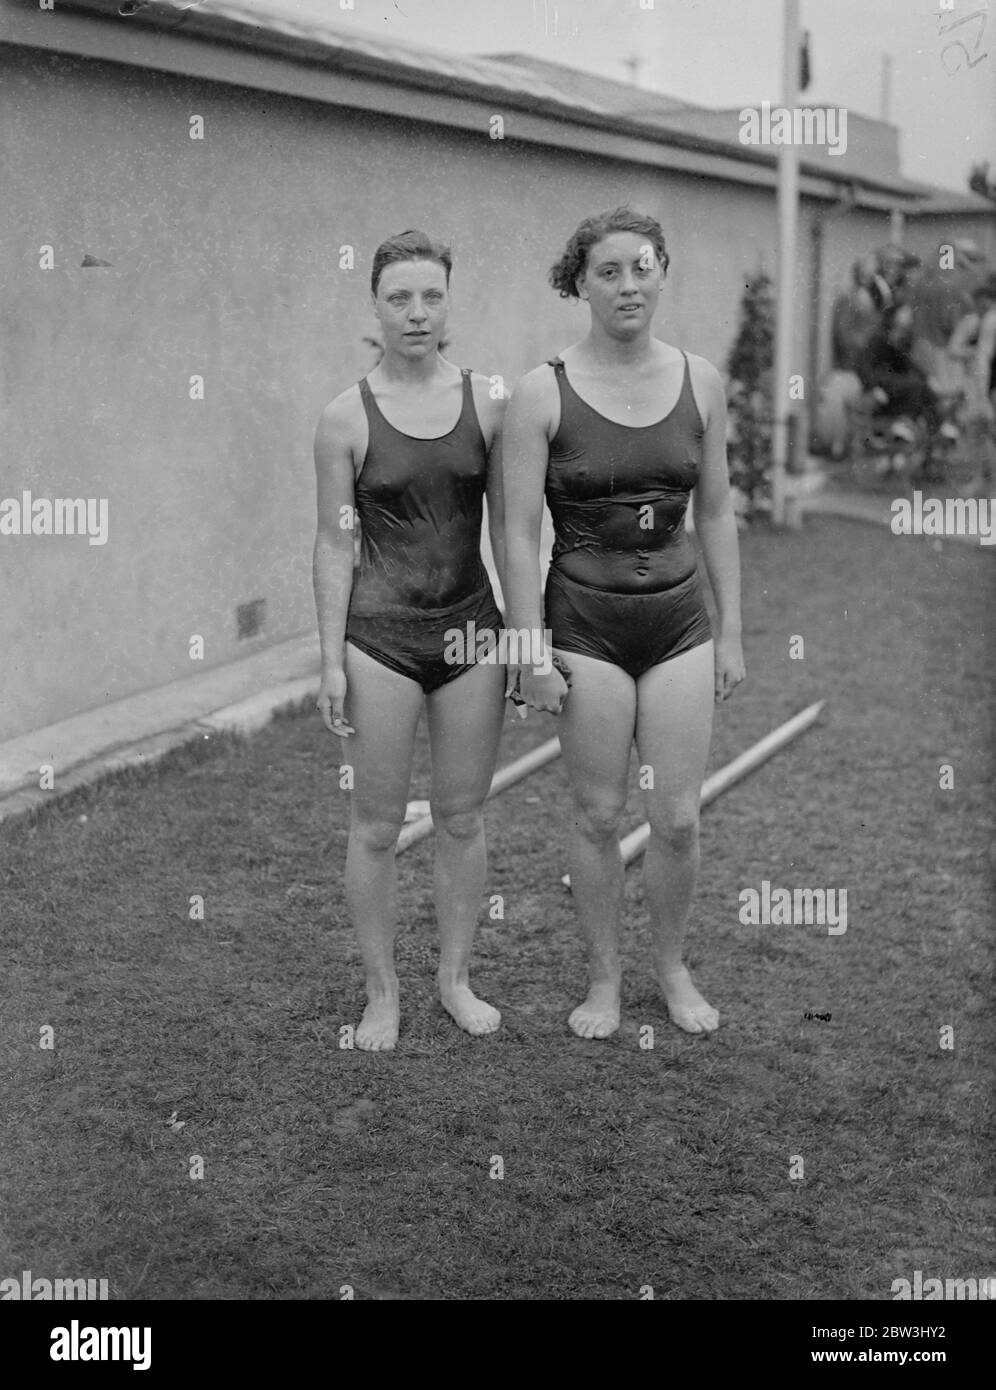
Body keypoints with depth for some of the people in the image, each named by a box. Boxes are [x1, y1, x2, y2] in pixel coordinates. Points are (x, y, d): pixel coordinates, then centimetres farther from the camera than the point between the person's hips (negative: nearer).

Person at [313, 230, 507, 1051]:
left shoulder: (487, 403, 1)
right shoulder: (347, 418, -4)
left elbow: (508, 528, 6)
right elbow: (334, 544, -2)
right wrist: (331, 660, -5)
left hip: (471, 628, 2)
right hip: (381, 635, -2)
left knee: (463, 816, 11)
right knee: (377, 824, 6)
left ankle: (457, 977, 29)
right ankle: (382, 993, 22)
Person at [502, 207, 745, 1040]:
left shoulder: (700, 381, 2)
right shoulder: (544, 393, -8)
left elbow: (717, 514, 8)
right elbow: (519, 532, -7)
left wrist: (731, 631, 7)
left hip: (679, 620, 3)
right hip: (586, 622, -2)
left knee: (679, 818, 5)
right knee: (600, 816, 7)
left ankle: (673, 968, 29)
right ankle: (604, 979, 27)